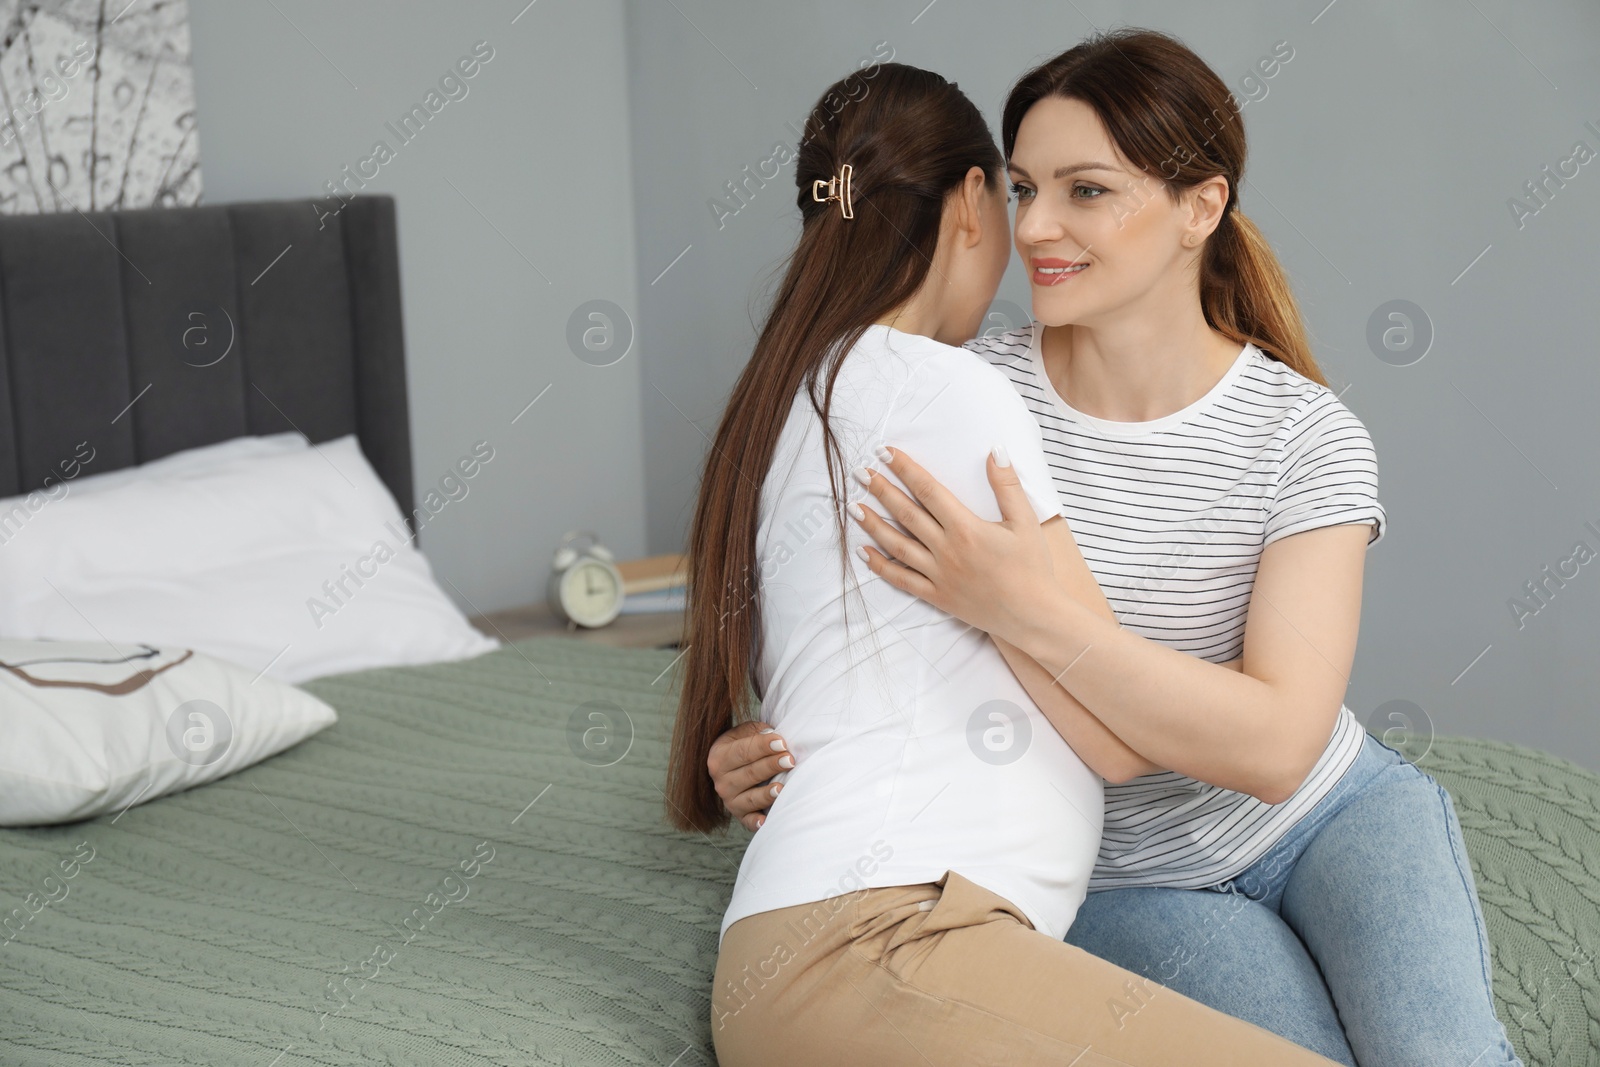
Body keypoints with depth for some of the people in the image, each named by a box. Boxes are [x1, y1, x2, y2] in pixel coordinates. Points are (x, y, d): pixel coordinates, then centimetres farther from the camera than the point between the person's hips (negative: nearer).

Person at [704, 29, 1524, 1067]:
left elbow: (1279, 745, -27)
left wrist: (1033, 611, -39)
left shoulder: (1310, 437, -16)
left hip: (1336, 811, 0)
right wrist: (765, 755, -18)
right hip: (1133, 880, 1)